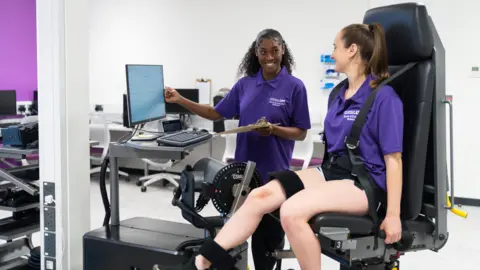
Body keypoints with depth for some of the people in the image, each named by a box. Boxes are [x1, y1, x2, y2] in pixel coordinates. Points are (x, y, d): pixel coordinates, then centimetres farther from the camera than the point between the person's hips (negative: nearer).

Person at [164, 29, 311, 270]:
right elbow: (216, 113, 10)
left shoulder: (294, 87, -6)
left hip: (274, 172, -3)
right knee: (254, 231, 11)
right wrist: (179, 100, 4)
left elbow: (301, 133, -4)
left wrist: (273, 130, -22)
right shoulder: (245, 84, 5)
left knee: (272, 234, 10)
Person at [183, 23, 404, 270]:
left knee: (292, 211, -32)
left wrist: (393, 214, -15)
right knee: (259, 196, -13)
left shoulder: (383, 97, -11)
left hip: (364, 182, -7)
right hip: (330, 170, 8)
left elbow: (393, 158, -12)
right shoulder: (339, 94, 14)